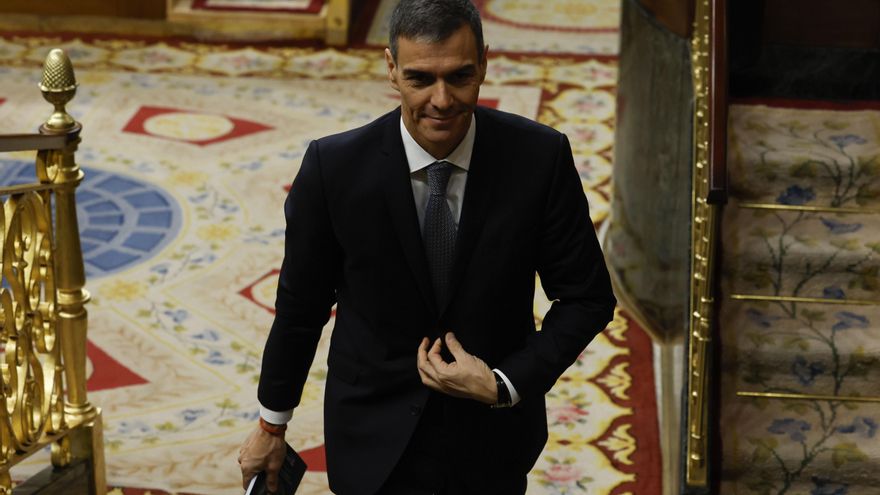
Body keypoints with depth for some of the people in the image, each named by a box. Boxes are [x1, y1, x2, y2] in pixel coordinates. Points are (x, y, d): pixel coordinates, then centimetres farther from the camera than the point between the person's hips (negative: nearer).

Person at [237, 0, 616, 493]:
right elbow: (301, 304, -4)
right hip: (377, 447, -1)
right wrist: (272, 425, 7)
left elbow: (587, 298, -5)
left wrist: (505, 384, -17)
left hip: (493, 441, 1)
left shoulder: (540, 156, -16)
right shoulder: (334, 166, -17)